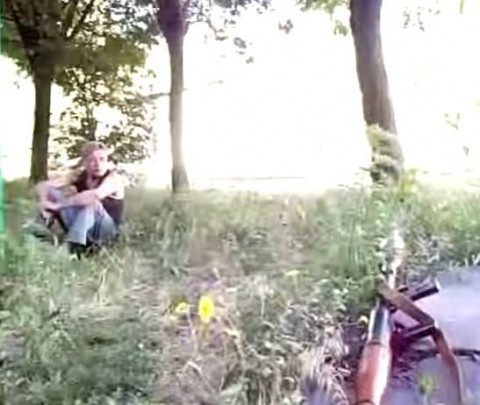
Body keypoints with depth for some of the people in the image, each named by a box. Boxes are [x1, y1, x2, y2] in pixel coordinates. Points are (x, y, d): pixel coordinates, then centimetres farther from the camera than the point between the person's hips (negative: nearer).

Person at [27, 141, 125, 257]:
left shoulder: (114, 178, -17)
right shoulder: (80, 176, -2)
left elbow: (96, 195, -41)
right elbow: (42, 185, -9)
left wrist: (58, 205, -39)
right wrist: (44, 202, -33)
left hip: (106, 231, -5)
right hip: (79, 229, 5)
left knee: (90, 202, -35)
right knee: (51, 191, -10)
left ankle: (73, 247, -43)